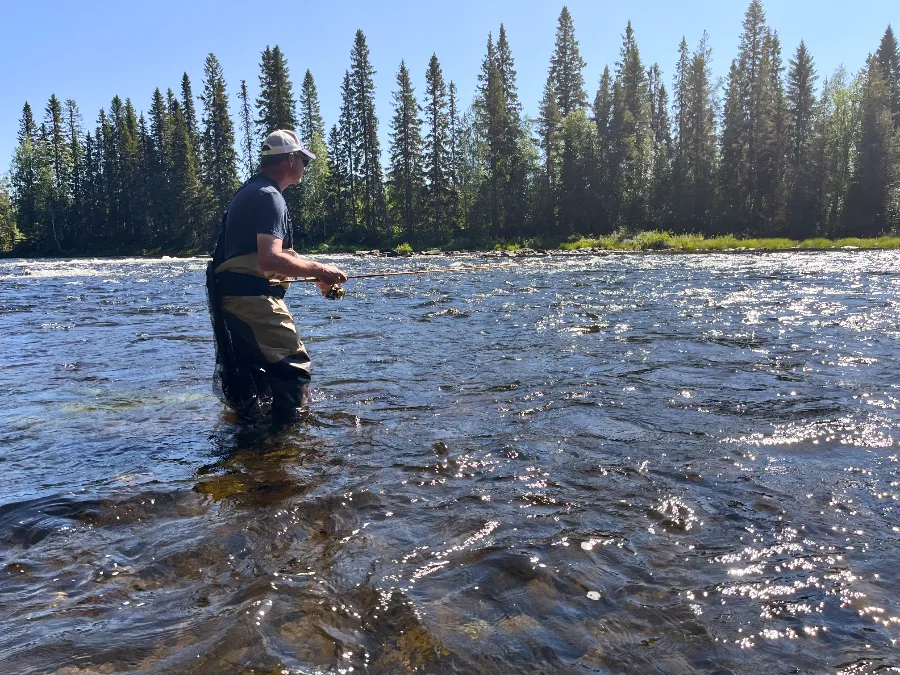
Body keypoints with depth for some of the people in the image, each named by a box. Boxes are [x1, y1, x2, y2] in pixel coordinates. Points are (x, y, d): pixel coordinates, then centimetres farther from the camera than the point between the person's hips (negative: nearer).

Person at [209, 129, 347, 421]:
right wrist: (318, 269, -15)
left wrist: (311, 271, 15)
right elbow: (270, 260, -26)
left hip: (233, 296, 11)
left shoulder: (250, 192, 20)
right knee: (294, 370, -8)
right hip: (254, 297, -11)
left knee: (254, 373, 19)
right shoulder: (269, 196, -13)